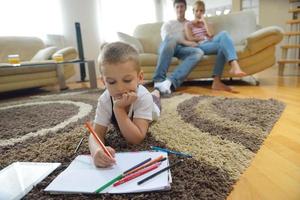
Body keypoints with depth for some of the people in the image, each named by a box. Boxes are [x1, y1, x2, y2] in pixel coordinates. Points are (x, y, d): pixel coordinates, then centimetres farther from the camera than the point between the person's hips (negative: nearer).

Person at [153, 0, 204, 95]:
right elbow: (165, 37, 2)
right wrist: (184, 41, -11)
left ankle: (170, 81, -52)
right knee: (171, 40, -39)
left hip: (182, 49, 2)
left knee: (199, 52, -33)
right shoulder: (168, 23, 25)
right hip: (167, 47, -1)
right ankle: (159, 81, -47)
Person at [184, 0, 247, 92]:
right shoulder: (188, 24, 20)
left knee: (223, 33, -32)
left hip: (212, 43, 4)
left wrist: (204, 21, 10)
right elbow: (190, 39, 0)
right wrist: (204, 37, 0)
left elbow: (211, 34, 8)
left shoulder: (206, 23, 32)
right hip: (201, 46, -4)